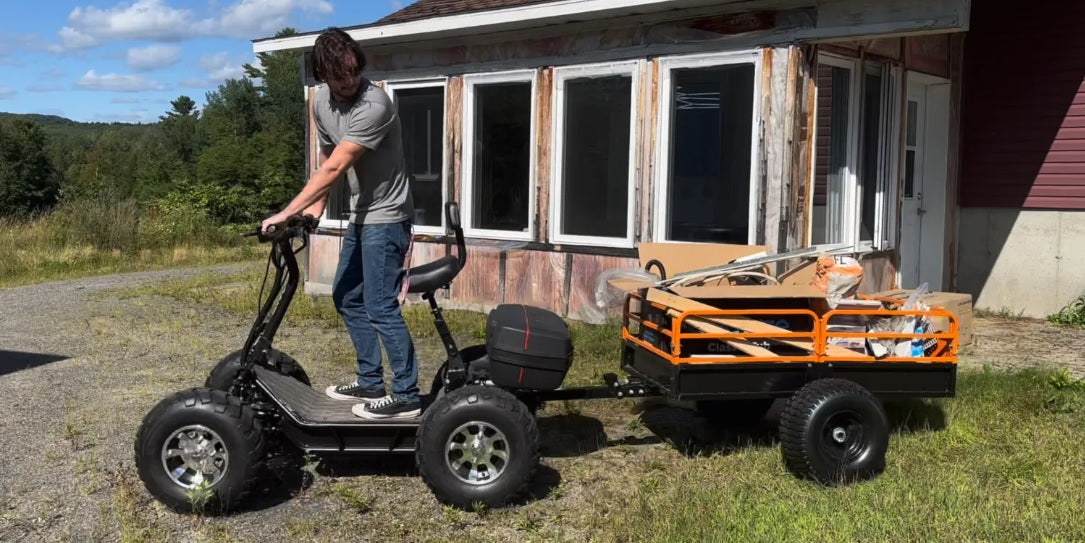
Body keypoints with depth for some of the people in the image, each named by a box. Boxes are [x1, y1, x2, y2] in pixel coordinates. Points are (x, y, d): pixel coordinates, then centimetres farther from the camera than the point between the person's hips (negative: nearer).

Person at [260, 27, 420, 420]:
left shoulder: (374, 105, -25)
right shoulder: (322, 101, 2)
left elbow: (334, 169, -26)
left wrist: (286, 213, -24)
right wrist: (315, 207, 2)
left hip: (386, 217, -9)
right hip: (360, 215, 9)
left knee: (380, 307, -10)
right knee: (347, 298, 15)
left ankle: (406, 396, -1)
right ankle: (370, 382, 26)